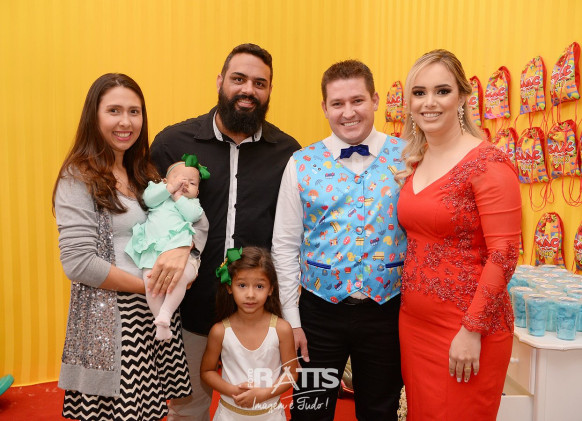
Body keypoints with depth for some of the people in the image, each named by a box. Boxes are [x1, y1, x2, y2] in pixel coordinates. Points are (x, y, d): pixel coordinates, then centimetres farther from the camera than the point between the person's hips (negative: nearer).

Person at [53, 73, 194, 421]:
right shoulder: (79, 179, -8)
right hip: (108, 320, -5)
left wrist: (181, 249, -18)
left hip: (155, 314, 6)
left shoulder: (144, 173, 11)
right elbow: (78, 263, -16)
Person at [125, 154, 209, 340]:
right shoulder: (160, 192, 28)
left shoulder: (192, 203, 25)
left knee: (181, 276, -32)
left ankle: (166, 313, -22)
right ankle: (161, 324, -8)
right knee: (150, 282, -21)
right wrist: (170, 188, 2)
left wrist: (178, 197, 5)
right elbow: (148, 198, 5)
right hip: (153, 251, 1)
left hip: (181, 249, -1)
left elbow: (193, 215, 2)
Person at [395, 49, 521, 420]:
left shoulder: (488, 164, -13)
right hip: (414, 320, 6)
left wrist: (472, 329, -16)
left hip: (466, 329, -6)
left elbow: (504, 254, -16)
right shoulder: (414, 164, 6)